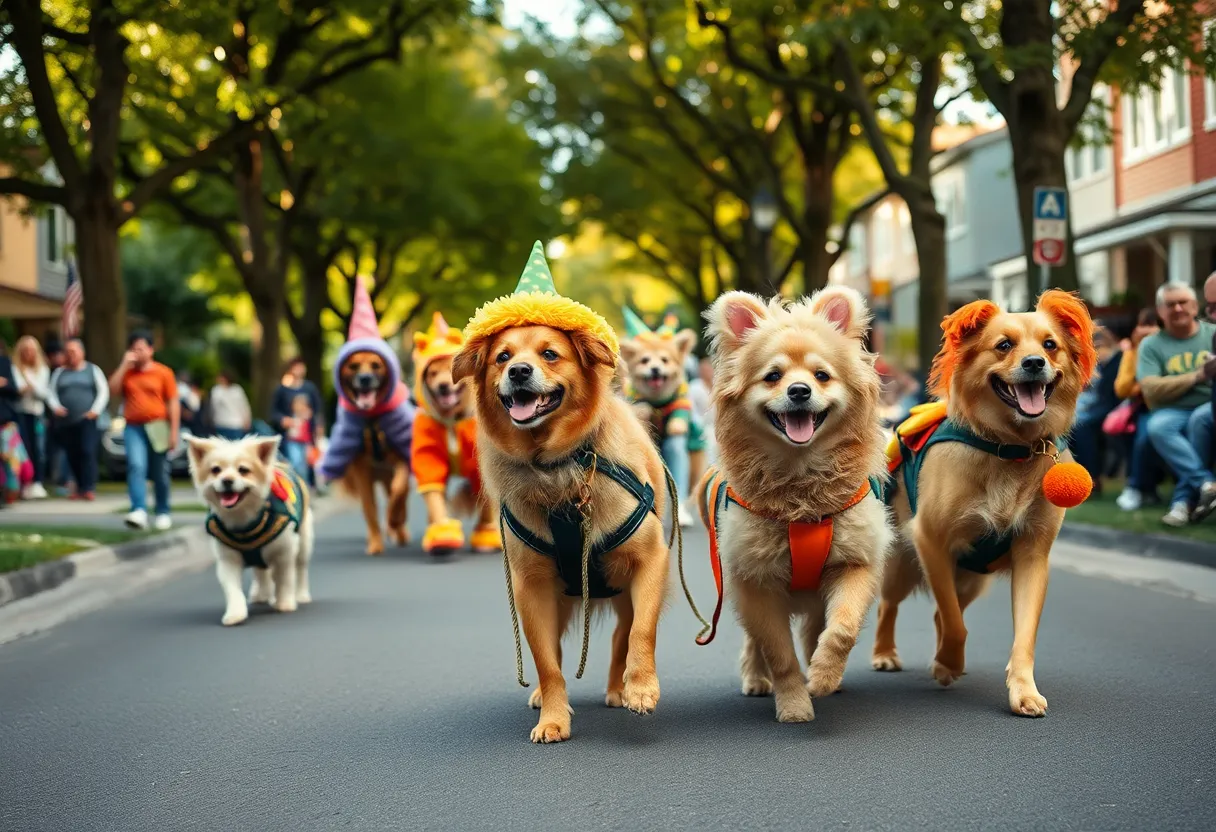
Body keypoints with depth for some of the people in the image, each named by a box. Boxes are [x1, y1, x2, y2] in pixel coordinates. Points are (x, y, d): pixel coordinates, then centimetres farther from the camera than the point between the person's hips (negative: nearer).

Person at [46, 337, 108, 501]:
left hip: (86, 420, -3)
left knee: (88, 452, -15)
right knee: (72, 455, 1)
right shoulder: (60, 372, 16)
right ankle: (80, 487, 9)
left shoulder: (93, 370, 9)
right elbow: (51, 392, 13)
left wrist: (96, 410, -8)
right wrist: (55, 407, -6)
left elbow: (103, 391, 4)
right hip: (65, 421, 3)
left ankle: (89, 488, -18)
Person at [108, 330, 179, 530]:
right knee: (136, 466, -19)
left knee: (160, 474, 8)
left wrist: (174, 431, -7)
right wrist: (124, 365, -5)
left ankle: (163, 513, 22)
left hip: (157, 428, -1)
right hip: (133, 428, 1)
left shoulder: (163, 372, 2)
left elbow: (173, 403, 0)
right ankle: (139, 511, -29)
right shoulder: (127, 372, 11)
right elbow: (113, 391, -4)